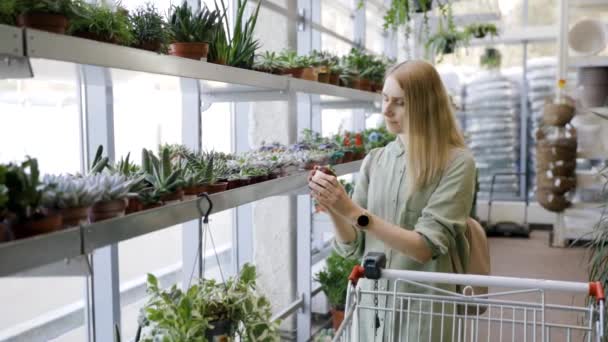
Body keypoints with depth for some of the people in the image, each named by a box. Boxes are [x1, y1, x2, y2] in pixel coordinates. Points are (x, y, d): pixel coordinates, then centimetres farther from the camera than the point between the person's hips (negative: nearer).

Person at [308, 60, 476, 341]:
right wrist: (333, 210, -17)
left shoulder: (456, 162, -10)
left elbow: (425, 247, -18)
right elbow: (353, 247, 2)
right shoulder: (374, 160, 3)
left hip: (422, 311, -4)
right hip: (372, 308, 4)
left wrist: (353, 211, -23)